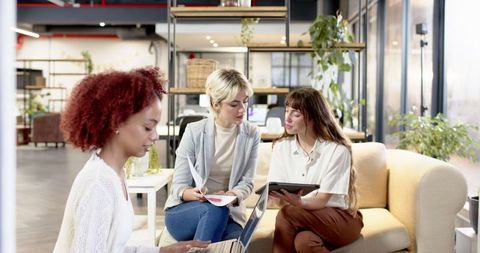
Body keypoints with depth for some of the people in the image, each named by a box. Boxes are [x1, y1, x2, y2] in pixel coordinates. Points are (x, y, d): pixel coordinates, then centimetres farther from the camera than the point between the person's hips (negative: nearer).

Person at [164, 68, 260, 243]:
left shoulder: (251, 135, -1)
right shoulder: (194, 131, -8)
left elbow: (246, 183, -1)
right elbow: (179, 186, -7)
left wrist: (231, 196, -24)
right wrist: (195, 195, -31)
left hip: (228, 213, 2)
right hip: (183, 211, -1)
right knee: (216, 209, -35)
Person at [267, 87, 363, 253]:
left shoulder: (337, 150, -14)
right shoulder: (281, 147, 0)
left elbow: (322, 200, -18)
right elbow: (277, 194, -5)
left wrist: (299, 203, -39)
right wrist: (276, 196, -30)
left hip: (342, 218, -2)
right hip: (305, 220, 3)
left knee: (287, 213, -31)